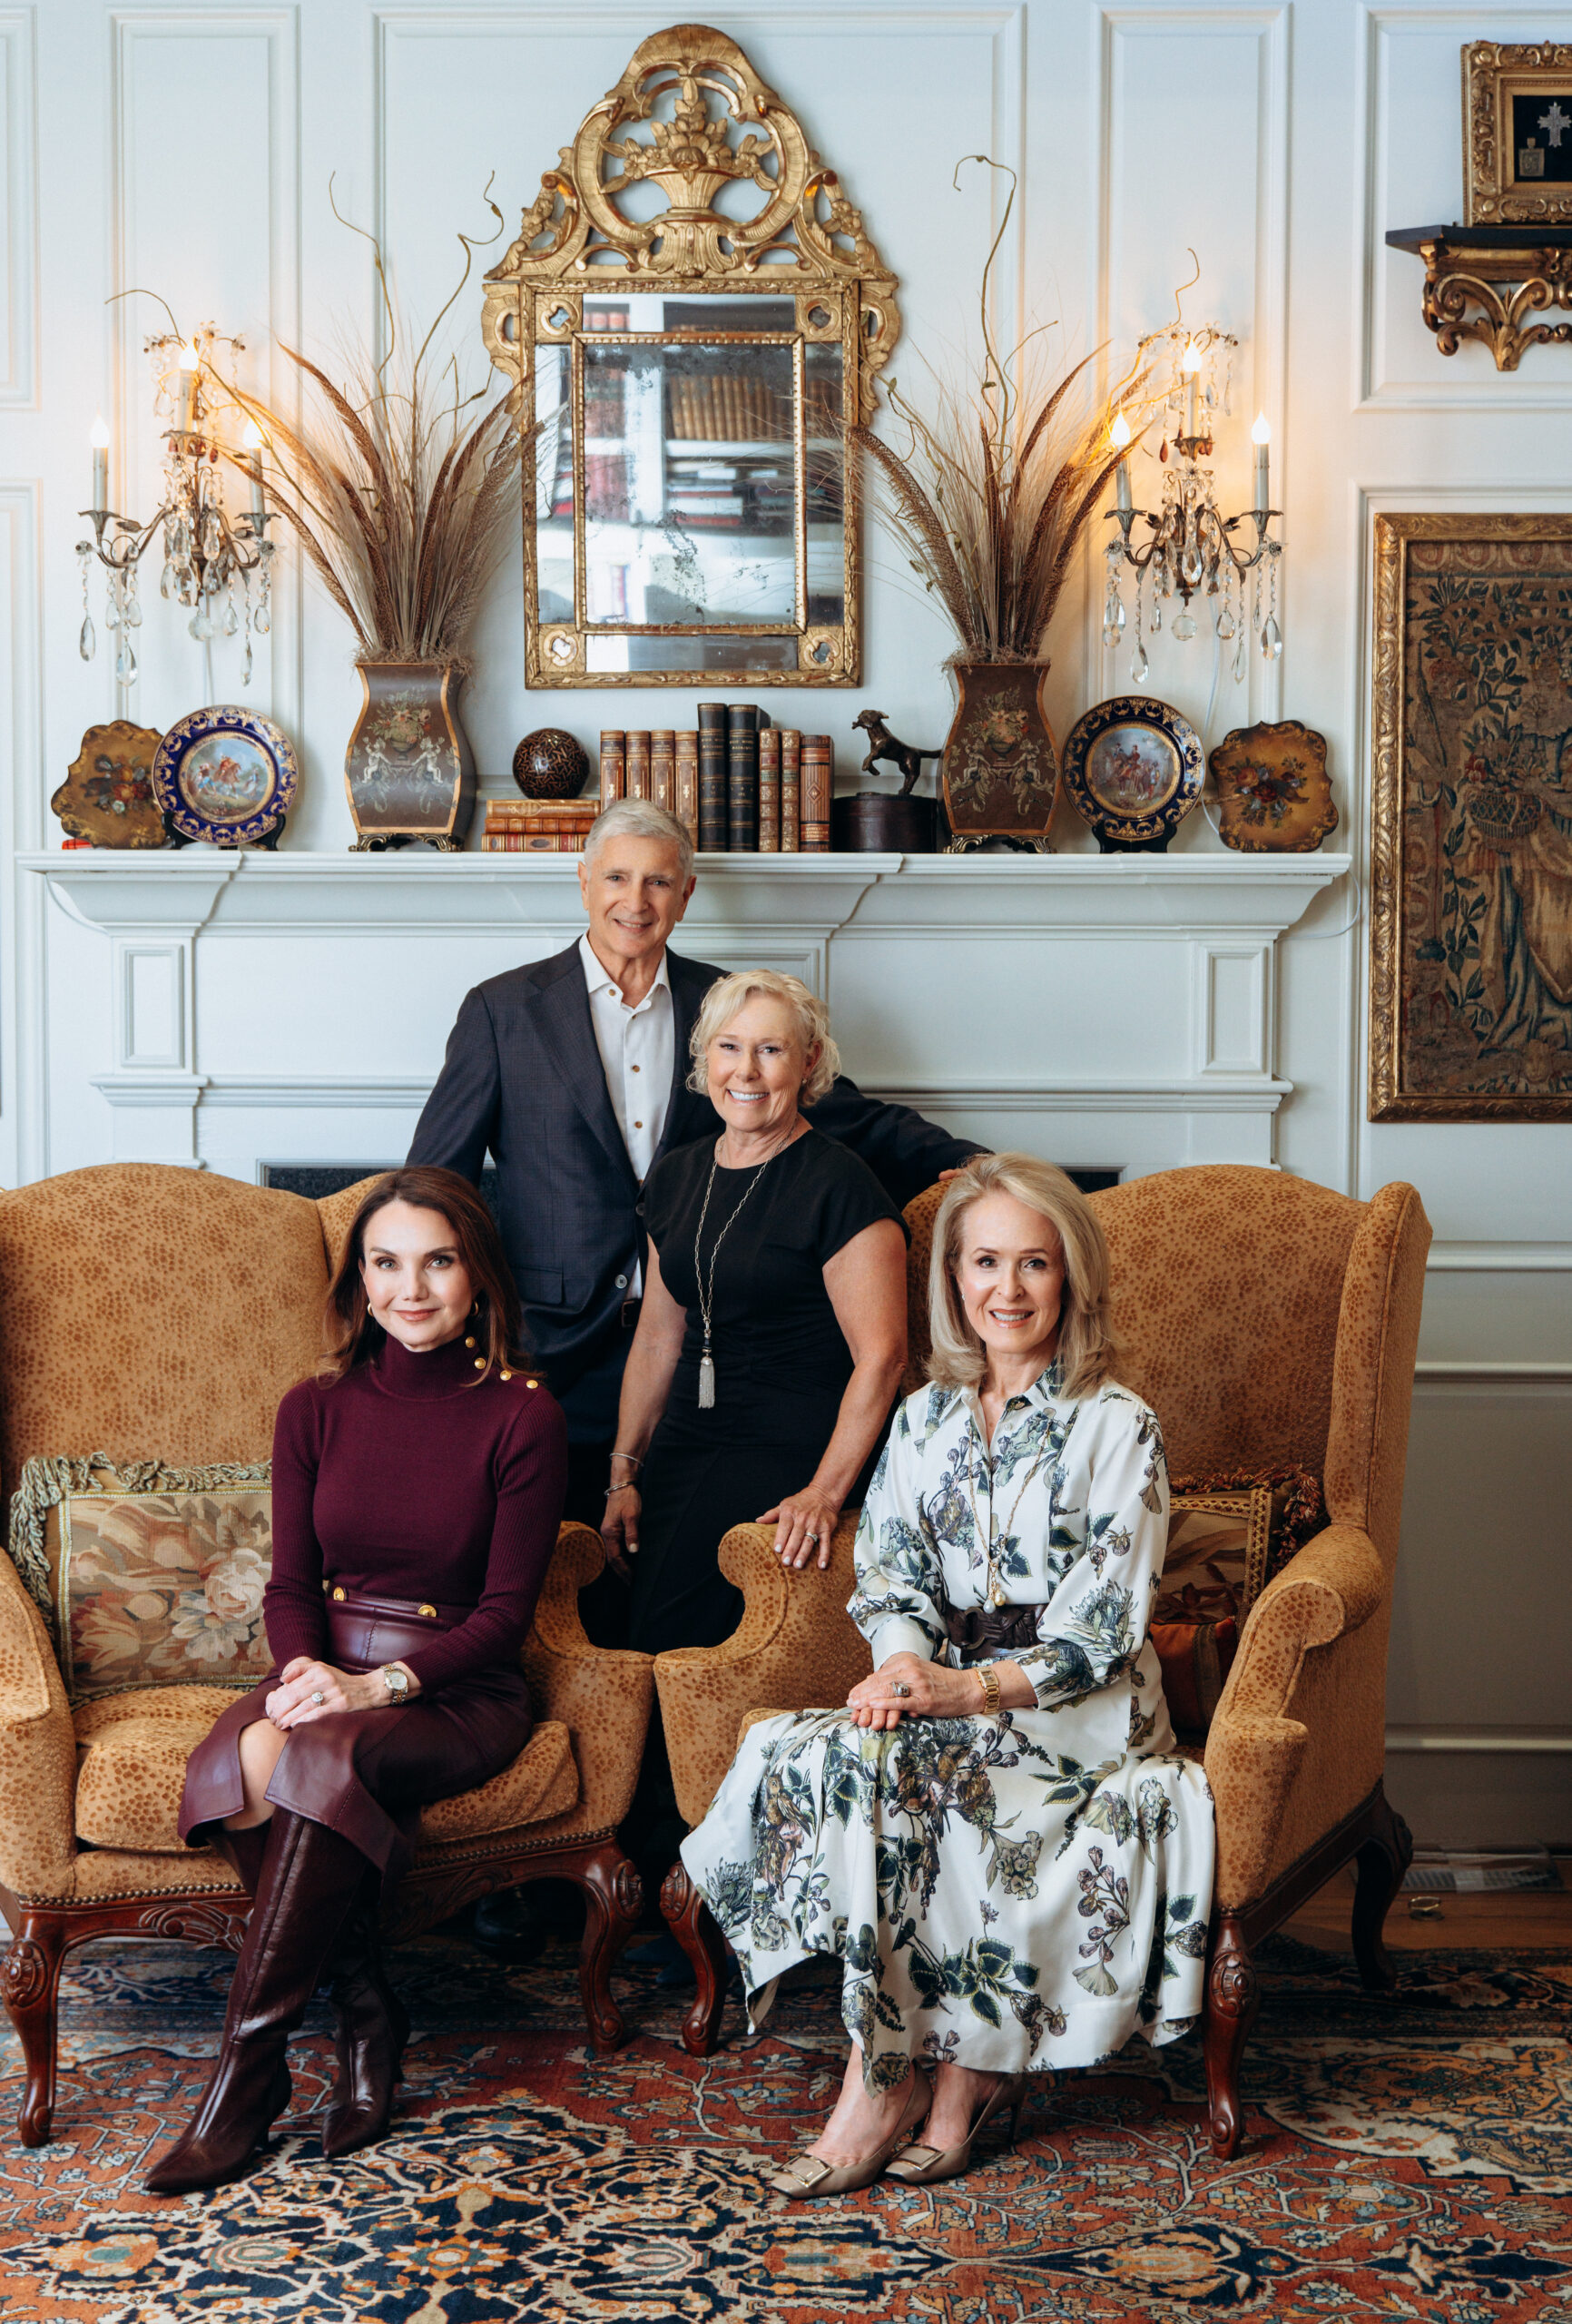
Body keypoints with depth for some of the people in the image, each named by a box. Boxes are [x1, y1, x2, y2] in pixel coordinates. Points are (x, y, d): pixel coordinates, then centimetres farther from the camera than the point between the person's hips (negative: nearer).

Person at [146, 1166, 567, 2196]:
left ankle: (249, 2069, -25)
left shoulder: (522, 1417, -4)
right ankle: (367, 2013, -17)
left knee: (323, 1759, -35)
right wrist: (302, 1669, -14)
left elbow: (505, 1609, -6)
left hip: (458, 1689, -3)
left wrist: (380, 1685, -20)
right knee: (238, 1758, -32)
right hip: (329, 1672, 4)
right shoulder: (317, 1409, 8)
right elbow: (292, 1583, 9)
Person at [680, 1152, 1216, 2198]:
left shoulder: (1118, 1427, -6)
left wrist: (970, 1689, -25)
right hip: (945, 1693, 5)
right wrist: (905, 1661, -16)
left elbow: (1101, 1631, -12)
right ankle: (960, 2069, -21)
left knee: (874, 1763, -30)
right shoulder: (926, 1416, 12)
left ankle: (889, 2078, -18)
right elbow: (890, 1574, 8)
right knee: (810, 1751, -25)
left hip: (1078, 1714, -5)